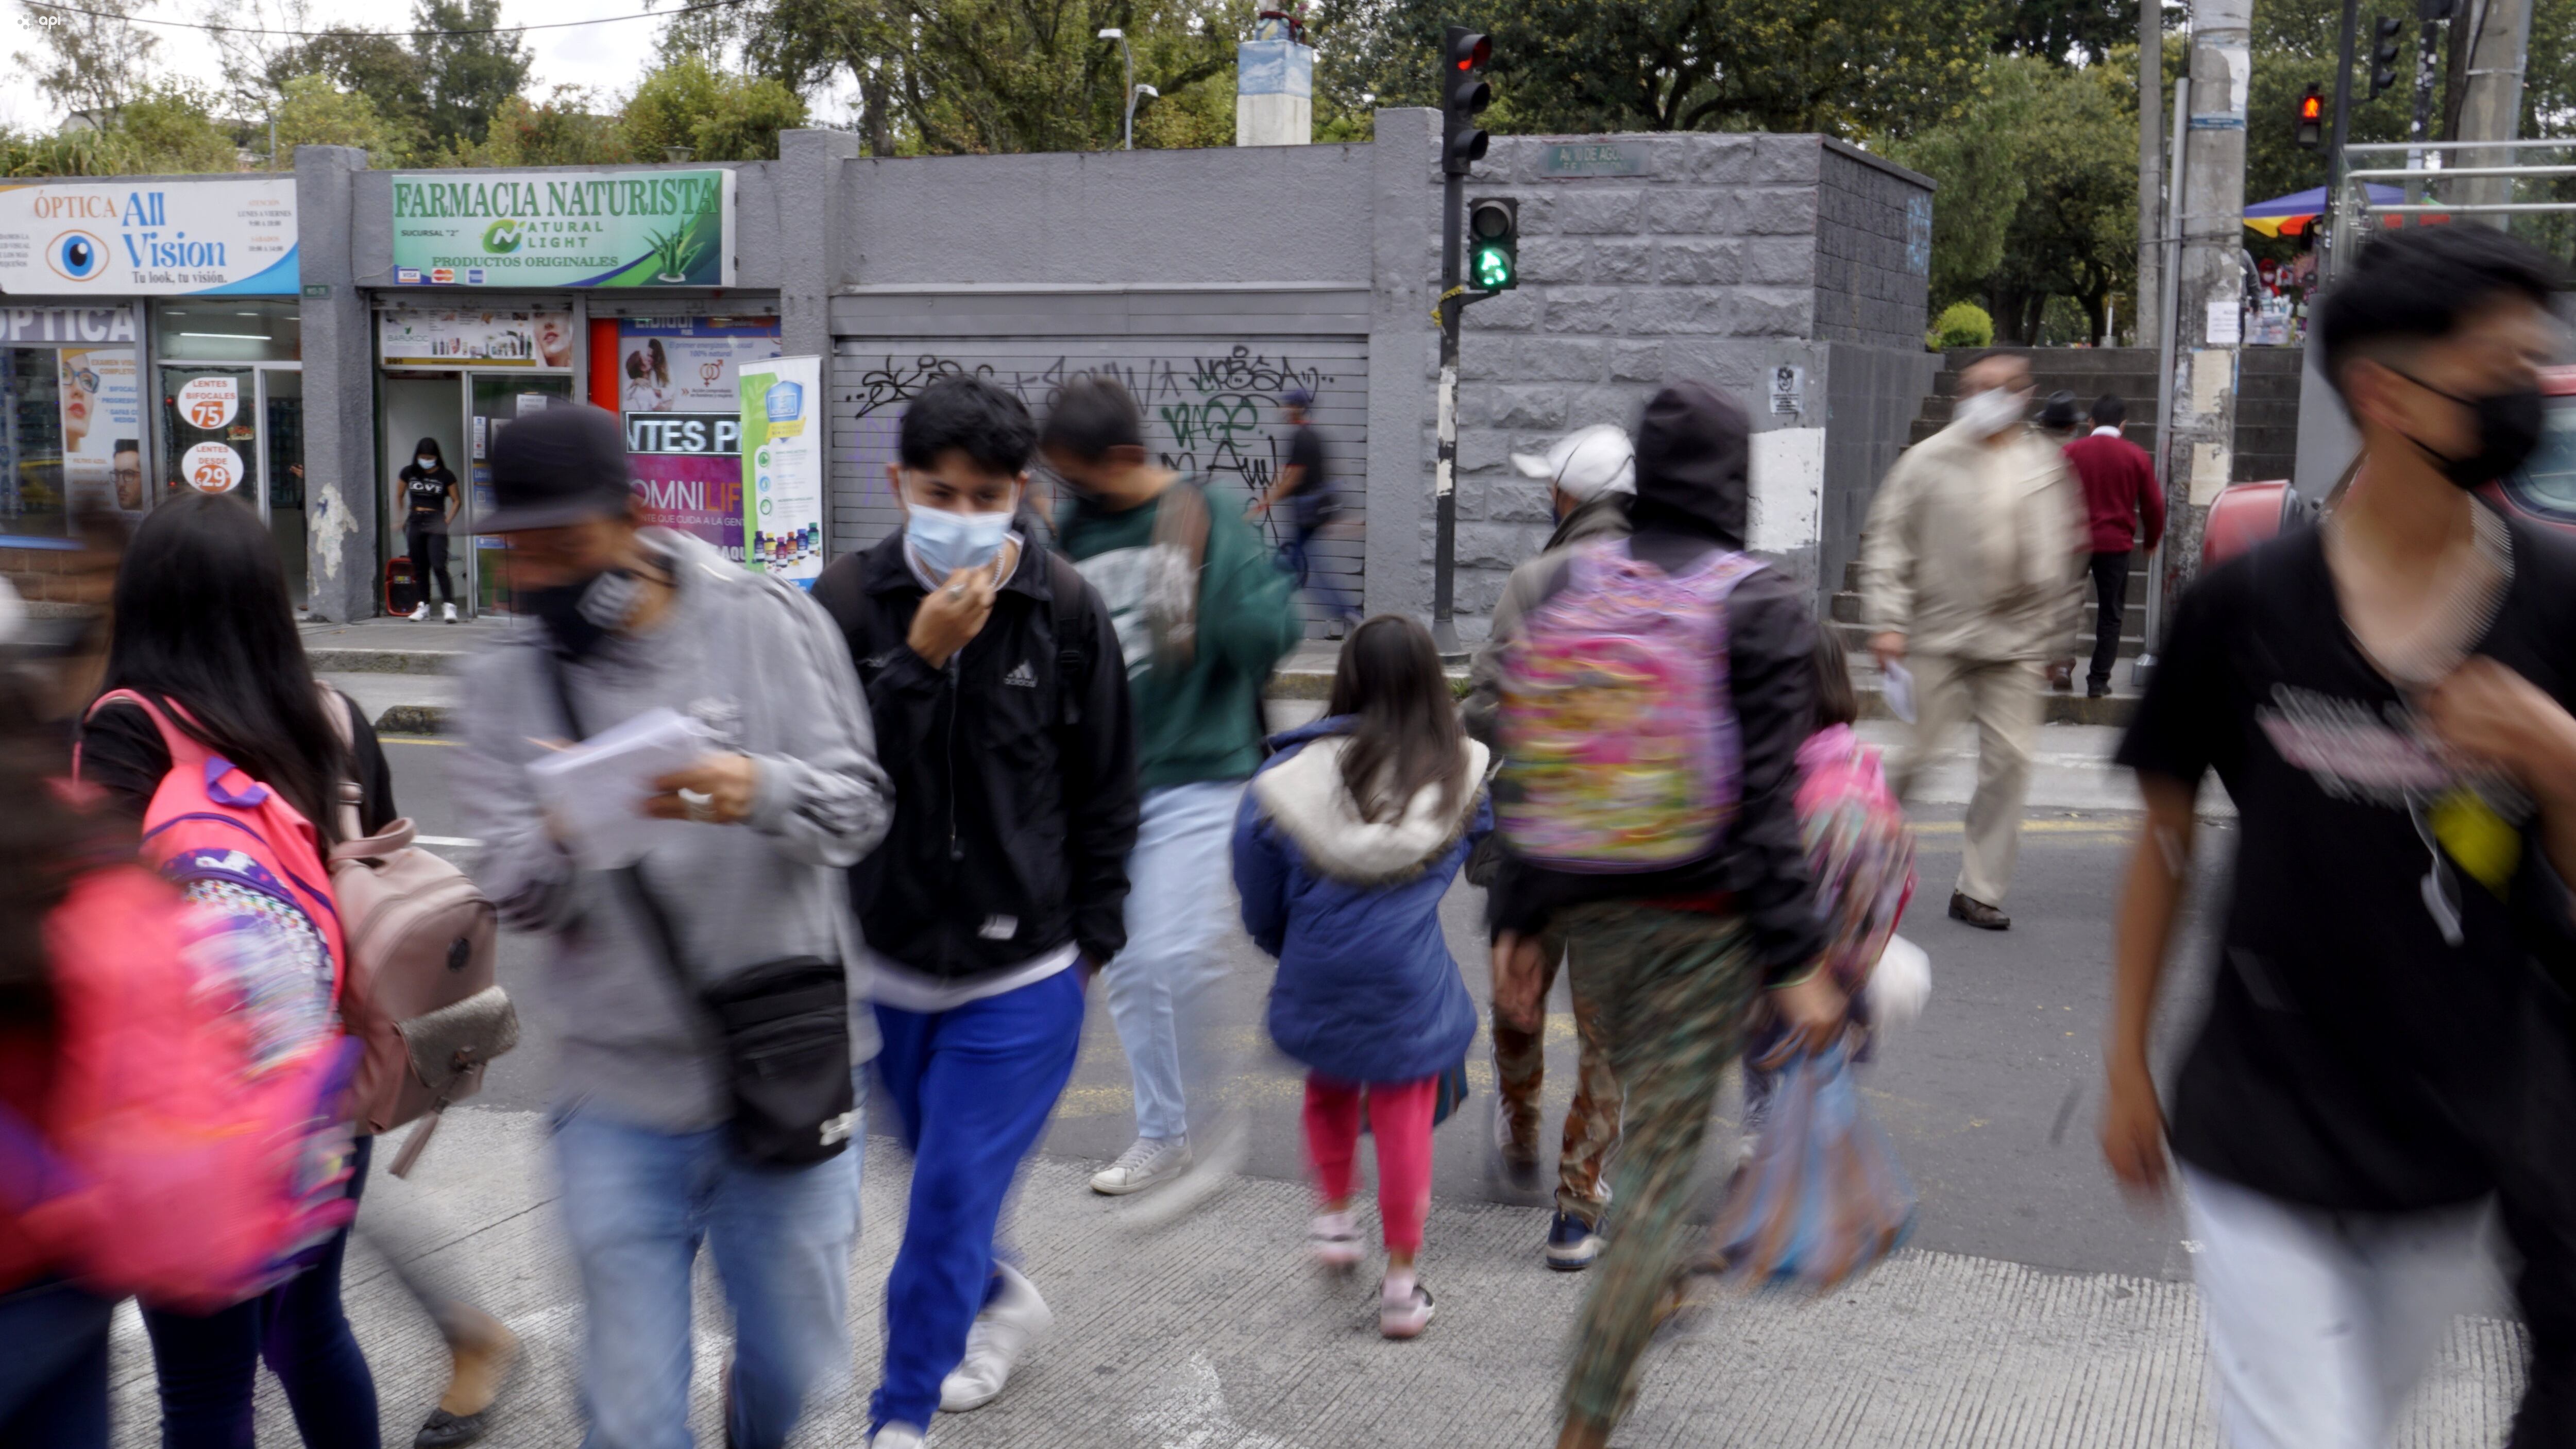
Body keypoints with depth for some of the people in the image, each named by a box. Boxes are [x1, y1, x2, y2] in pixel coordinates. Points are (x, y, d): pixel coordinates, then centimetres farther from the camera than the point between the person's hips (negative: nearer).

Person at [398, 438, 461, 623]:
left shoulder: (446, 476, -2)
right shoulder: (408, 473, 6)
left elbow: (457, 501, 4)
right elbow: (400, 497, 17)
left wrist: (447, 521, -6)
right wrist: (401, 519, 10)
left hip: (436, 524, -4)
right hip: (415, 523, 4)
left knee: (439, 566, -14)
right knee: (419, 567, 8)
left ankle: (450, 605, -14)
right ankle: (424, 605, 17)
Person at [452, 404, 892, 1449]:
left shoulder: (769, 623, -5)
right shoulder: (509, 680, -1)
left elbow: (860, 807, -9)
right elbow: (512, 894, -5)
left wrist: (763, 791, -30)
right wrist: (563, 836, -28)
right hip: (619, 1096, 0)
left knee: (792, 1362, 18)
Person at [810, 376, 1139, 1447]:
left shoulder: (1066, 610, -9)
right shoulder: (849, 602, -9)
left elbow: (1105, 793, 0)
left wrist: (1092, 940, 2)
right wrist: (919, 659, -25)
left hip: (1021, 972, -2)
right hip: (887, 958, 2)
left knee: (954, 1192, -1)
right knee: (941, 1175, 20)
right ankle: (1000, 1300, 49)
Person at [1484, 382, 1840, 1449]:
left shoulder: (1571, 584, 2)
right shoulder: (1764, 607, -12)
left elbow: (1526, 769, 3)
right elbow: (1765, 801, -15)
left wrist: (1513, 922, 8)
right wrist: (1797, 961, -10)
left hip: (1586, 907, 5)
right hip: (1702, 922, -5)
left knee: (1649, 1107, 28)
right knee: (1660, 1164, 1)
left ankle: (1646, 1310, 46)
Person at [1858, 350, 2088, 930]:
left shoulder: (2046, 467, 10)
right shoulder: (1929, 460, 1)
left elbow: (2066, 557, 18)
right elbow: (1888, 543, -1)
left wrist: (2058, 638, 17)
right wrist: (1887, 621, -10)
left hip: (2016, 643, 3)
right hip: (1938, 636, -3)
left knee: (2009, 760, -1)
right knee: (1914, 754, -3)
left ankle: (1978, 891, 9)